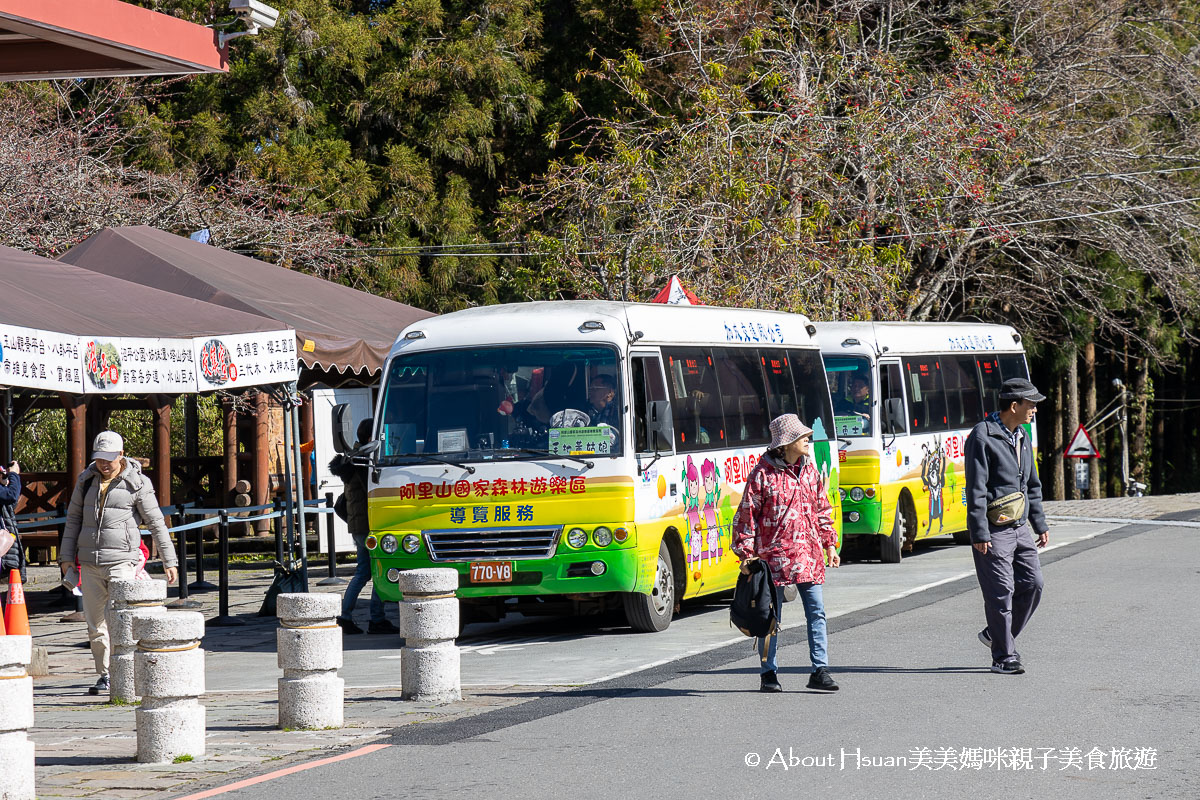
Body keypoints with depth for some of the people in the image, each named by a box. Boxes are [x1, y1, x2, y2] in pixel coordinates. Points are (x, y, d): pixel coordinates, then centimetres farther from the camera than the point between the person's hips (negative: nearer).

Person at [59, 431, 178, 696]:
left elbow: (157, 523, 2)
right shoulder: (86, 480, 11)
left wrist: (169, 561, 1)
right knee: (95, 624, 6)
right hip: (90, 563, 5)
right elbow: (73, 518, 17)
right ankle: (105, 675, 16)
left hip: (121, 562, -5)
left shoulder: (137, 484, -2)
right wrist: (67, 556, 11)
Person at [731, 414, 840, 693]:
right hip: (774, 554, -5)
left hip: (808, 554, 5)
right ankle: (769, 673, 12)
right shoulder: (763, 473, -6)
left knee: (816, 611, -1)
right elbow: (747, 513, -4)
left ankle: (819, 670, 3)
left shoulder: (809, 469, 11)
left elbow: (821, 509, 20)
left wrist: (829, 544, 16)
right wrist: (746, 553, -8)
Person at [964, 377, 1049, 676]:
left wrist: (1040, 524, 20)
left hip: (1019, 526, 8)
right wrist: (979, 533, -19)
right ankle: (1003, 657, 1)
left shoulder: (1021, 437, 14)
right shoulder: (983, 436, -13)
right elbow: (976, 489, -16)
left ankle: (998, 635, 23)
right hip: (993, 529, -8)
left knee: (1032, 584, 5)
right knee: (1001, 592, -6)